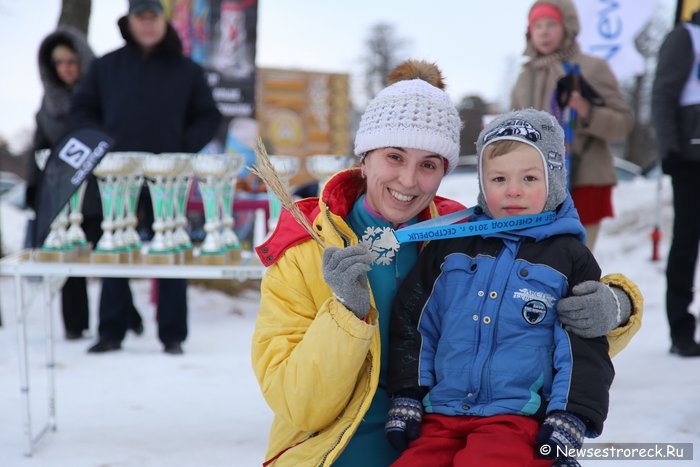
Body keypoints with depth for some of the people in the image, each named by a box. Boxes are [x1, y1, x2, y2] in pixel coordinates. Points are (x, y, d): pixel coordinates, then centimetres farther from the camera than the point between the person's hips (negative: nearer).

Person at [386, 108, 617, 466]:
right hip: (441, 417, 4)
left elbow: (584, 348, 5)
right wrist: (407, 396, 9)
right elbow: (414, 322, 14)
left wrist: (570, 416, -5)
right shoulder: (451, 245, 12)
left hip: (520, 421, -3)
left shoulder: (569, 258, 6)